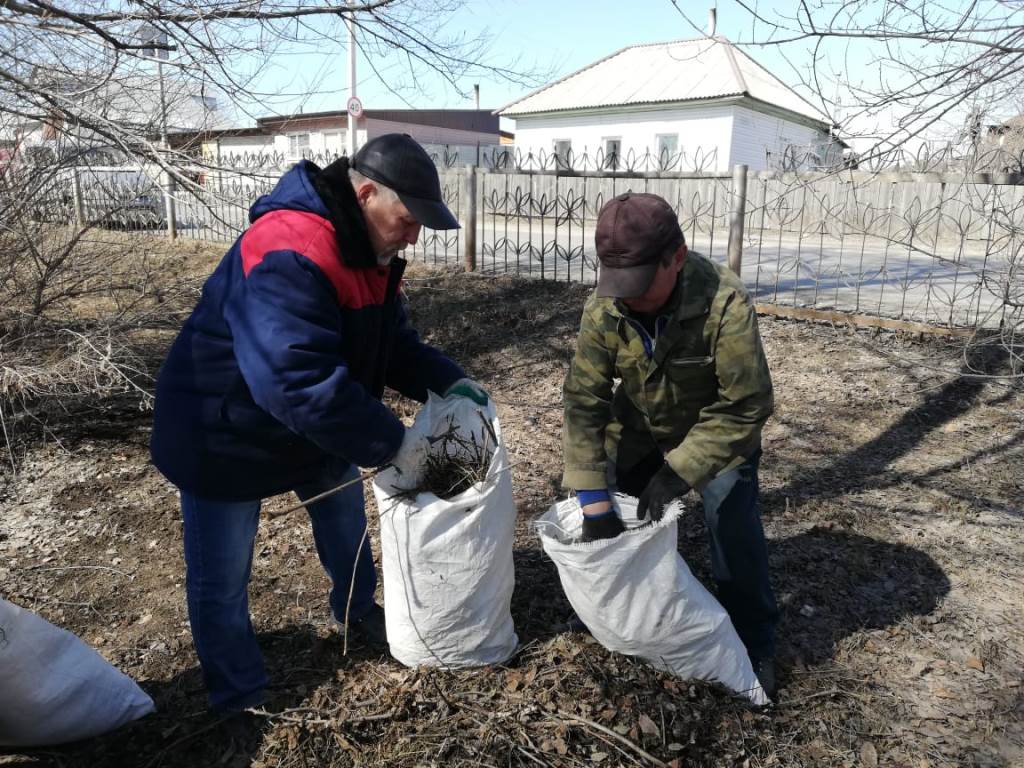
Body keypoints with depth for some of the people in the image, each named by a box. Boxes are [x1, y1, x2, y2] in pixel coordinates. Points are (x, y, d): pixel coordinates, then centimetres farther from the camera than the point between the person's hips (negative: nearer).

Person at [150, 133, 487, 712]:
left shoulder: (369, 251, -4)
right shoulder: (287, 256, -36)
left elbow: (393, 340, 2)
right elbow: (301, 382, -43)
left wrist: (449, 381, -14)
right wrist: (392, 444, -35)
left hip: (318, 424, 9)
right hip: (226, 438, -8)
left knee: (346, 519, 24)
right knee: (222, 581, 8)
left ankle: (359, 611, 51)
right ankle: (241, 700, 29)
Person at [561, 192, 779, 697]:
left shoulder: (725, 303, -37)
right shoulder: (604, 307, -27)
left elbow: (747, 404, -32)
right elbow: (584, 401, -26)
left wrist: (678, 471, -34)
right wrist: (595, 502, -29)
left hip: (718, 428, -3)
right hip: (639, 428, 3)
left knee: (734, 529, -8)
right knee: (614, 516, 8)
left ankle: (754, 640, 16)